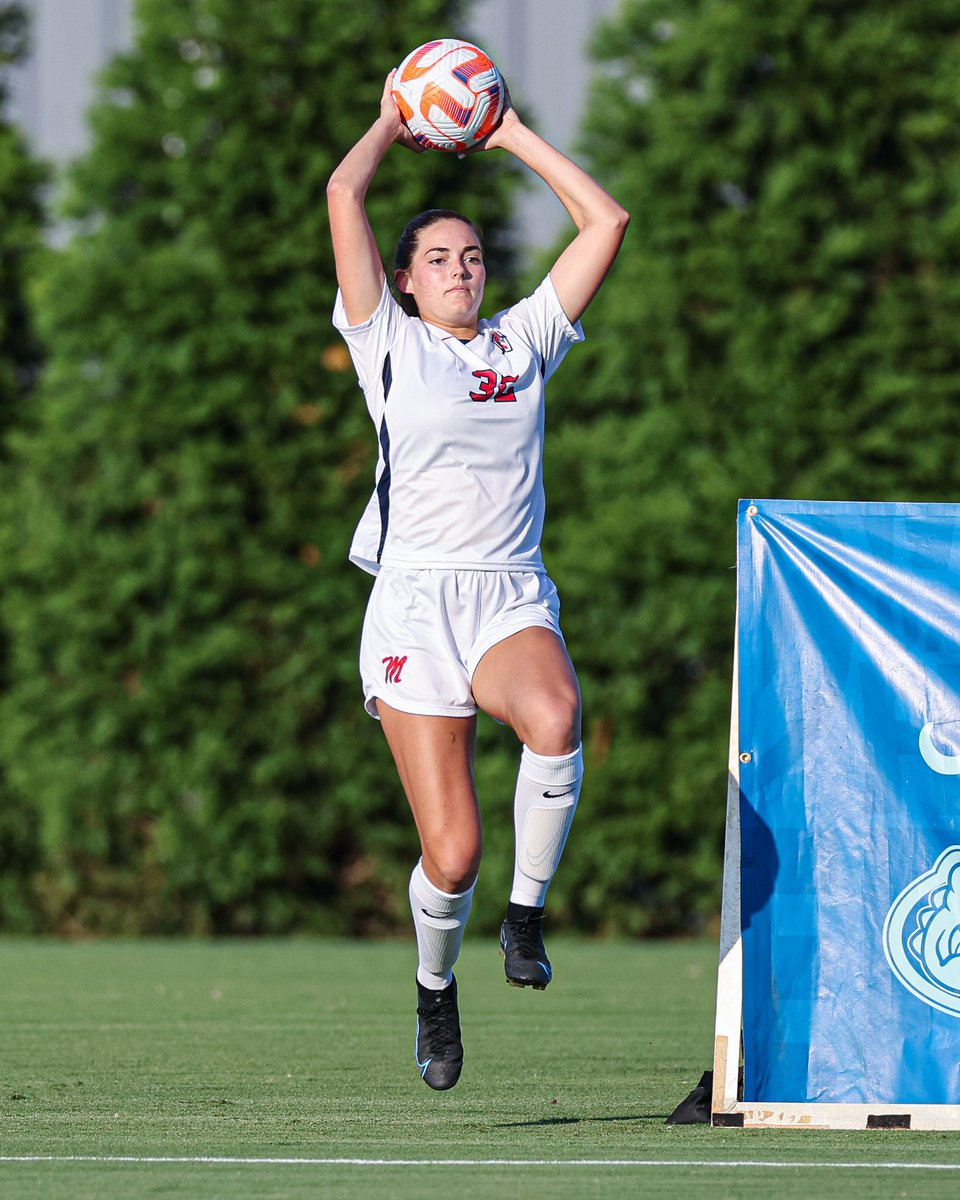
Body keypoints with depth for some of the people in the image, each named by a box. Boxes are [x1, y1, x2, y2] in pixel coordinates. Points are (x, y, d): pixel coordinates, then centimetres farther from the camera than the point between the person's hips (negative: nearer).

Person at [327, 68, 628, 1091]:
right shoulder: (389, 342, 8)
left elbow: (605, 222, 14)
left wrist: (510, 135, 16)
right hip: (415, 602, -2)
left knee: (554, 718, -35)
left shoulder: (524, 341, 16)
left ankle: (527, 913, -15)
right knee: (451, 852, -9)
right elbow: (344, 194, 1)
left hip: (513, 596, 2)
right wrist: (394, 126, 17)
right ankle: (435, 988, 22)